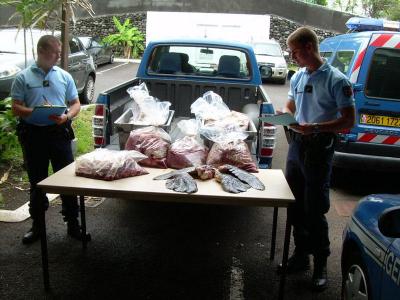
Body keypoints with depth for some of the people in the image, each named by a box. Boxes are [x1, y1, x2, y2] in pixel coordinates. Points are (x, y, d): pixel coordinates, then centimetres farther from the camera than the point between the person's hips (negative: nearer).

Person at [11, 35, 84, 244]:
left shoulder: (64, 76, 8)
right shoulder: (23, 78, 2)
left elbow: (76, 104, 9)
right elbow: (15, 108, -1)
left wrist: (66, 116, -12)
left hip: (59, 132, 1)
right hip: (33, 134, -1)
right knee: (37, 181, 11)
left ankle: (72, 223, 16)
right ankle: (37, 225, 25)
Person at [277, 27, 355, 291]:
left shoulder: (336, 79, -12)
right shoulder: (297, 77, 9)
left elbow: (349, 121, -13)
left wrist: (315, 127, -25)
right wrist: (285, 115, -2)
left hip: (319, 149, -7)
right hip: (296, 144, 7)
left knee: (315, 212, -2)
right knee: (295, 207, 14)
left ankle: (321, 265, 16)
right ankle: (301, 256, 30)